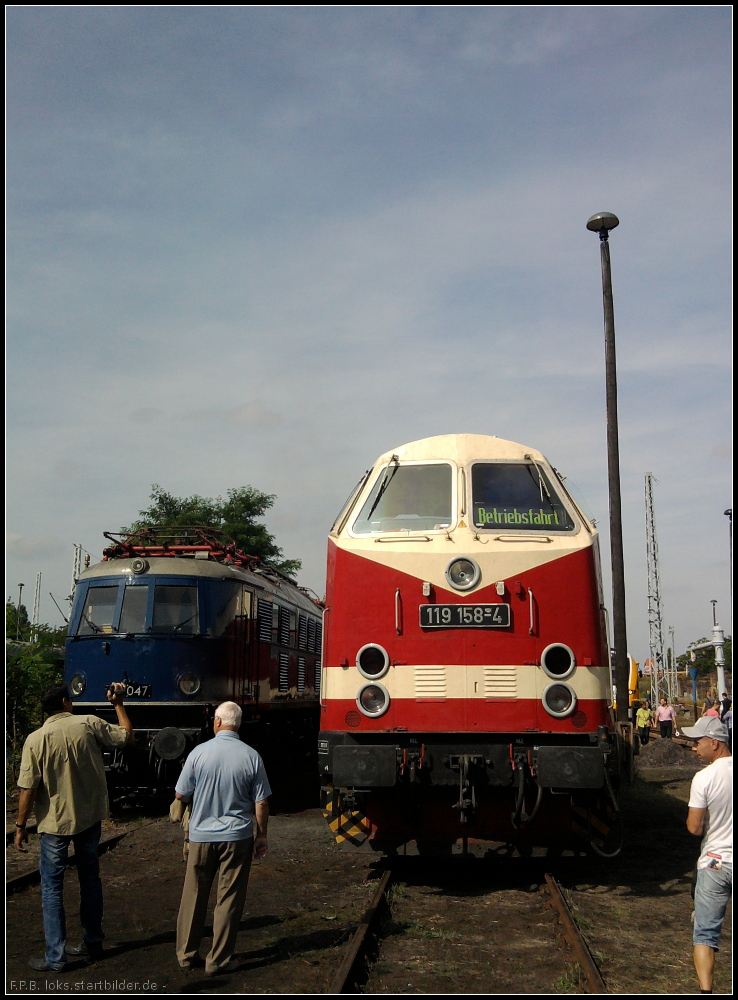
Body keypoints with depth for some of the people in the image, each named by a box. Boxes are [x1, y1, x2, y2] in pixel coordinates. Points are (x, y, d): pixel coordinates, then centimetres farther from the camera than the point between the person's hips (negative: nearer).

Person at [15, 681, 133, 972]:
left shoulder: (35, 740, -13)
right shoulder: (89, 724, -8)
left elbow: (28, 789, -13)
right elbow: (127, 737, 4)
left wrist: (20, 826, -2)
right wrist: (118, 704, 14)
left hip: (55, 822, -3)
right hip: (90, 817, 3)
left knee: (52, 887, 7)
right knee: (90, 878, 18)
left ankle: (55, 956, 8)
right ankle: (93, 943, 28)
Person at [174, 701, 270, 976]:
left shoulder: (199, 753, -9)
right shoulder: (251, 757, -8)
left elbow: (181, 795, -1)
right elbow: (261, 803, -4)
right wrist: (262, 835, 9)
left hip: (201, 836, 1)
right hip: (237, 837, 0)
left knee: (194, 895, 14)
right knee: (229, 899, 8)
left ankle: (187, 954, 24)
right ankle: (219, 960, 13)